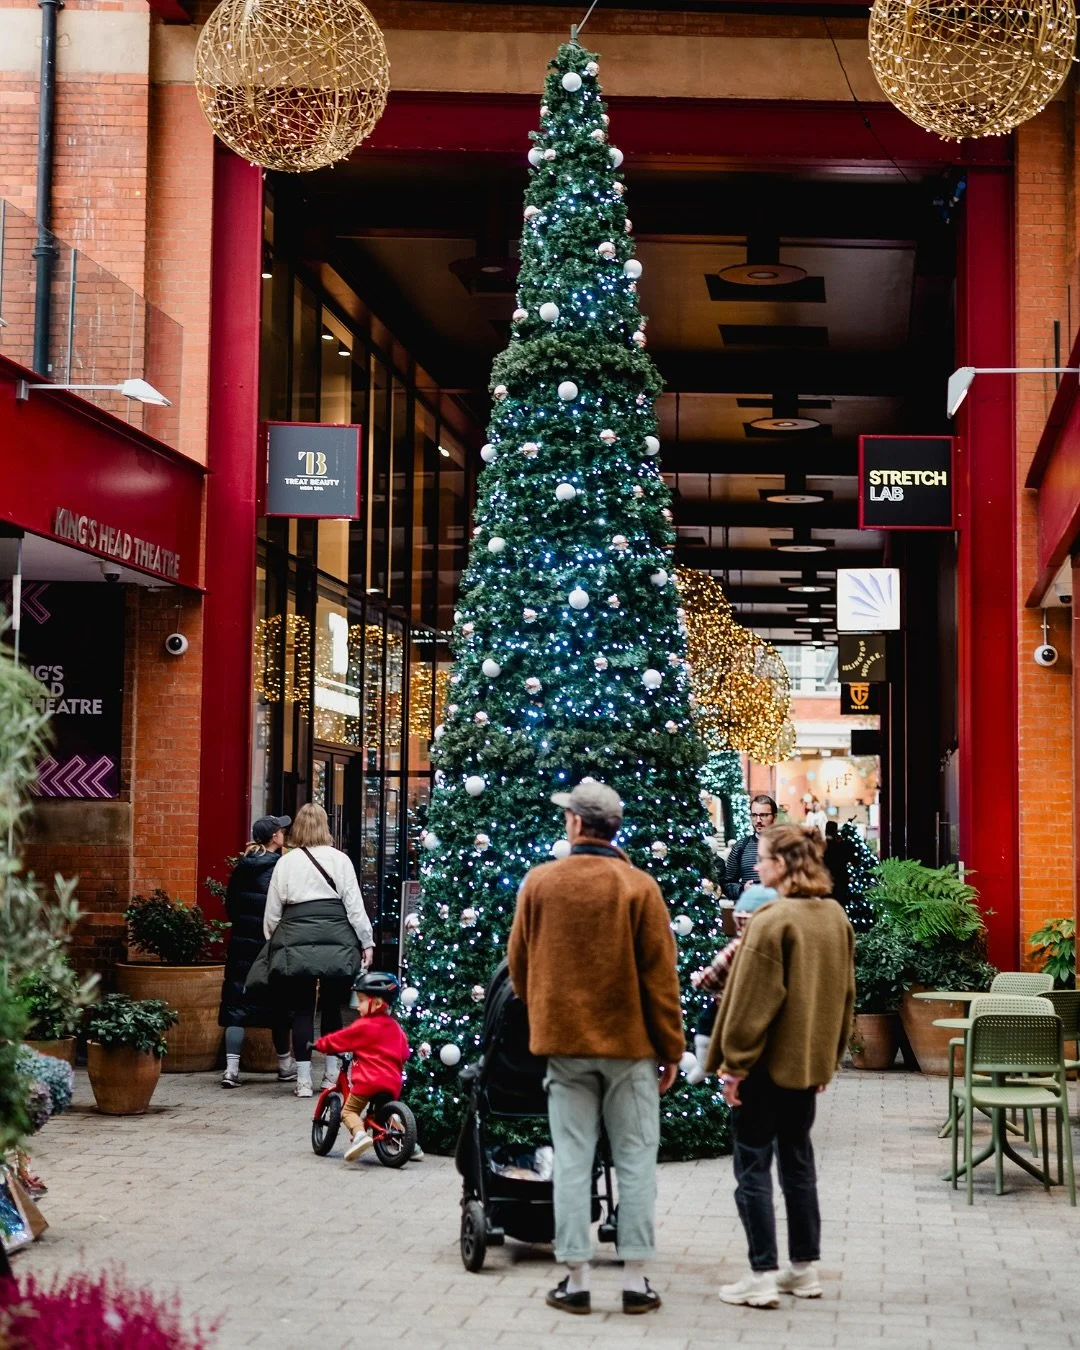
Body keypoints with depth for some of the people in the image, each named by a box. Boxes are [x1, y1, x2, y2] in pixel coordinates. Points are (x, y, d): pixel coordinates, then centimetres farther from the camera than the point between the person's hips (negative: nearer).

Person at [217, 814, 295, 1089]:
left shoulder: (242, 868, 5)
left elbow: (230, 904, 12)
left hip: (240, 943, 4)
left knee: (237, 1005, 3)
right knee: (277, 1005, 11)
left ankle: (231, 1068, -6)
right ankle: (285, 1066, 23)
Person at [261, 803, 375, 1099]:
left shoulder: (286, 862, 7)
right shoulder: (339, 859, 4)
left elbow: (272, 911, 9)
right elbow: (354, 904, 2)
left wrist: (273, 941, 23)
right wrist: (367, 942, 7)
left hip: (296, 941, 0)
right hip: (336, 940, 0)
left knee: (302, 1008, 5)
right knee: (332, 1006, 13)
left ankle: (303, 1080, 3)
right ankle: (331, 1075, 20)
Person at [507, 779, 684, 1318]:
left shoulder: (539, 882, -2)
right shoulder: (639, 887, -8)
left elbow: (519, 964, 8)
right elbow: (659, 976, -7)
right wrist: (671, 1048, 1)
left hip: (562, 1039, 2)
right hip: (629, 1042, -2)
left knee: (571, 1161, 6)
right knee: (635, 1159, 6)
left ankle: (576, 1281, 7)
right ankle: (635, 1281, 6)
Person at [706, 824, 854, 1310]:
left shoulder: (773, 920, -18)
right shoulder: (836, 918, 6)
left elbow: (751, 1000, -18)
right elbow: (844, 994, 13)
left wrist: (734, 1063, -11)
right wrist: (829, 1055, 20)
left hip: (765, 1063, -8)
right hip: (809, 1060, 8)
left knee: (753, 1165, -1)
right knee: (798, 1161, 15)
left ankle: (762, 1276, -1)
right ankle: (805, 1269, 19)